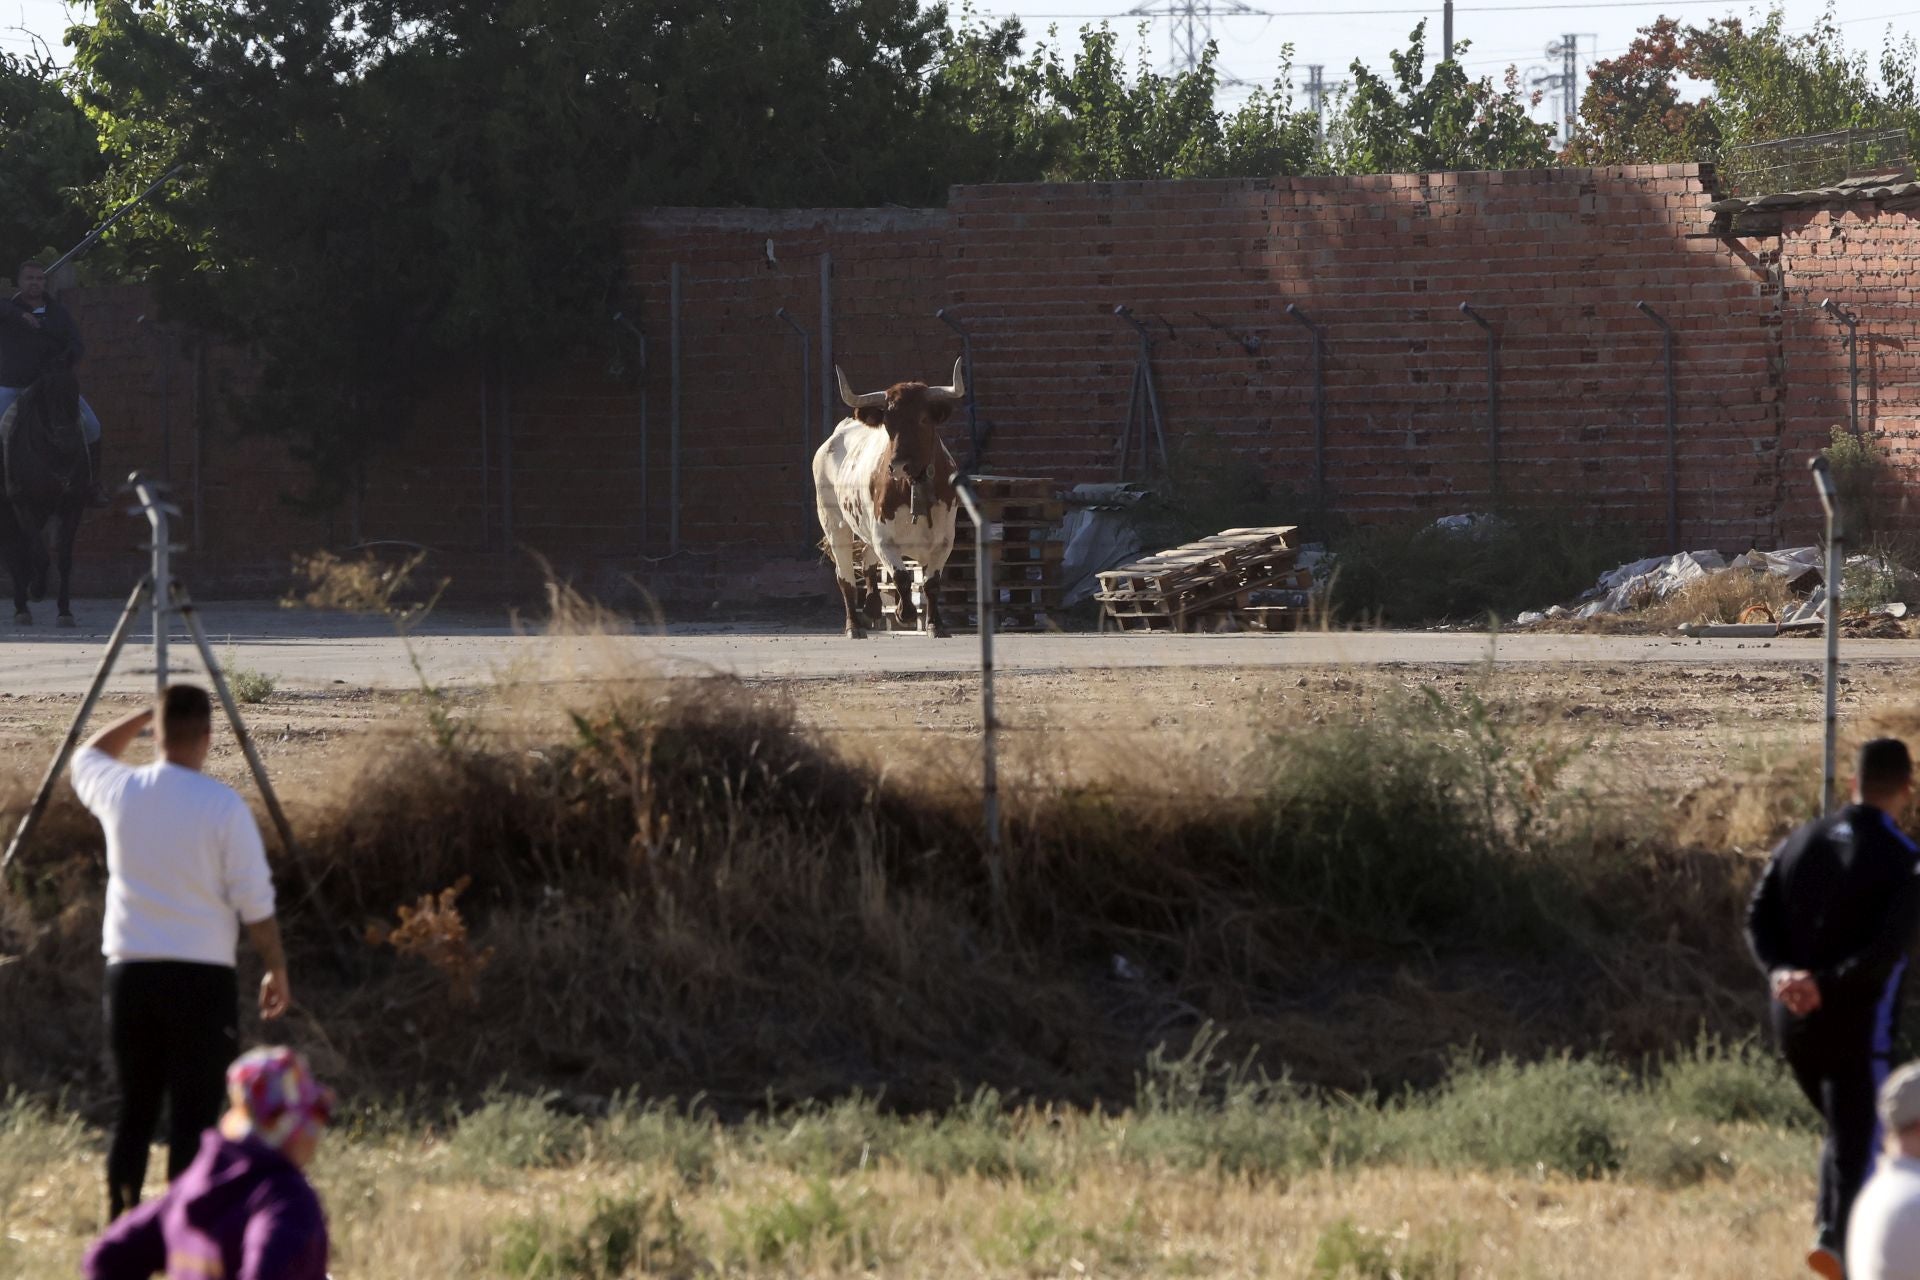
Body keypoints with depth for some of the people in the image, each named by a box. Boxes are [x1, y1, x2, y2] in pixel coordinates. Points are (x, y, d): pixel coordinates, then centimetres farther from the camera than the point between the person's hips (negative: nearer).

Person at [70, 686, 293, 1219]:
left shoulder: (122, 792, -1)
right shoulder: (224, 807, -10)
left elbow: (85, 759, 25)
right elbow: (255, 905, -7)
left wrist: (144, 716, 26)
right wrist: (277, 970, 5)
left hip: (130, 973, 4)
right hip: (203, 978, -4)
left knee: (134, 1111, 11)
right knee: (193, 1115, -1)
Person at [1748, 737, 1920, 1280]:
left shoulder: (1800, 842, 8)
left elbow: (1758, 919, 2)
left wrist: (1779, 971, -11)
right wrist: (1827, 984, -21)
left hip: (1793, 1018, 6)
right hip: (1856, 1023, -6)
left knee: (1845, 1131, 22)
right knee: (1858, 1139, -3)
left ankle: (1831, 1224, 13)